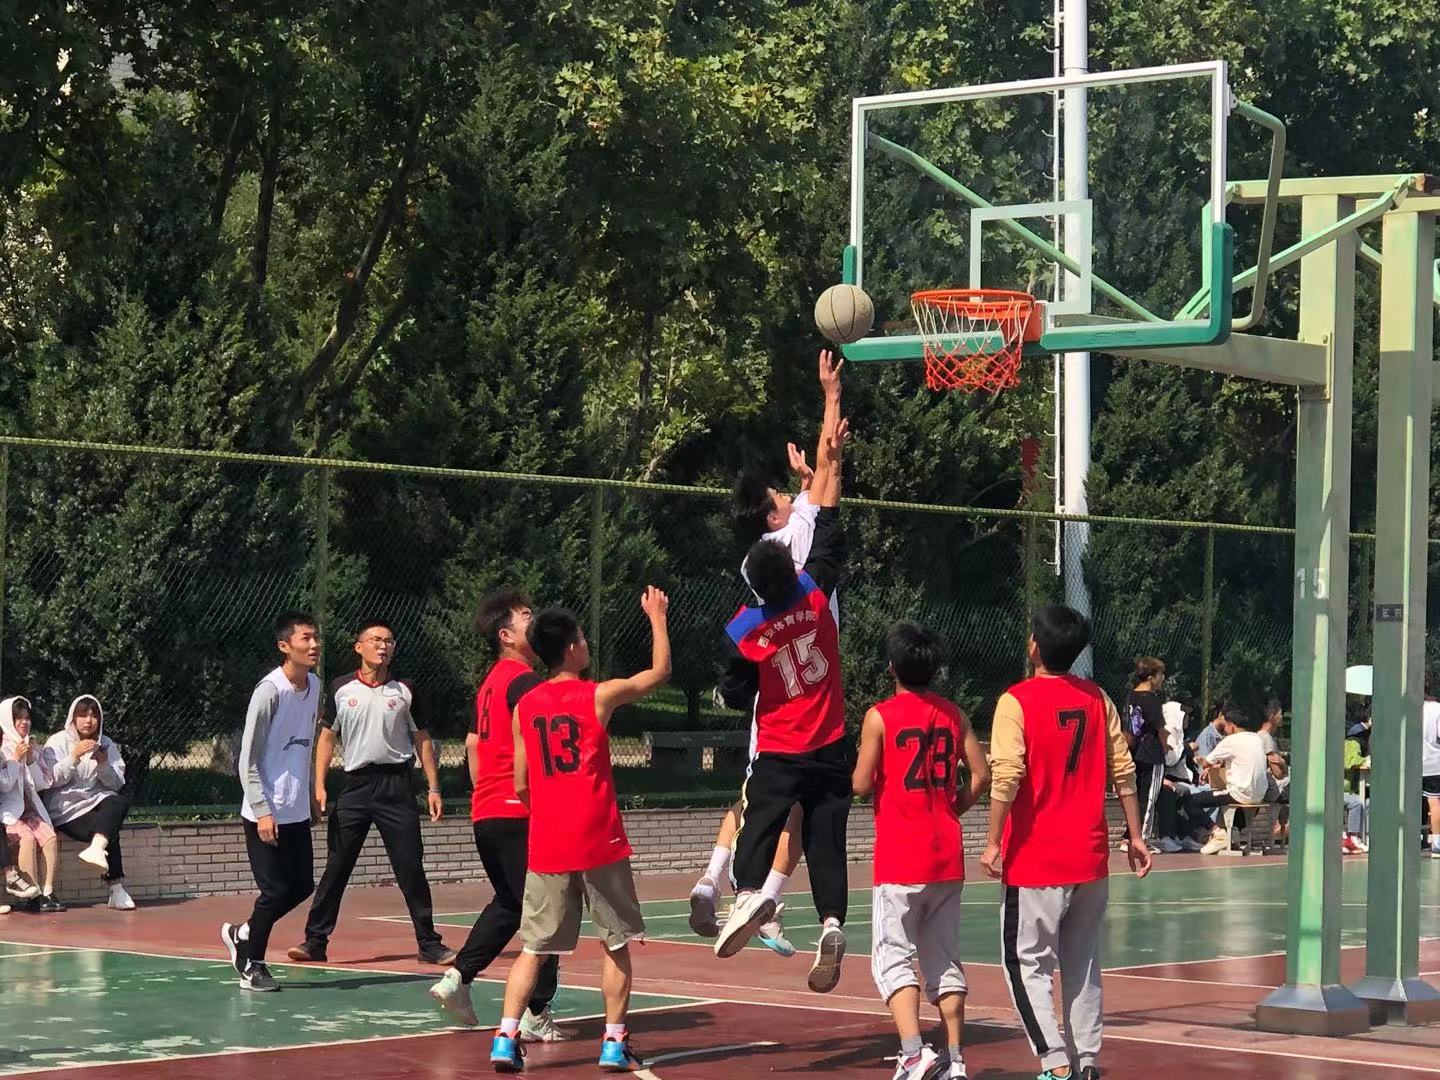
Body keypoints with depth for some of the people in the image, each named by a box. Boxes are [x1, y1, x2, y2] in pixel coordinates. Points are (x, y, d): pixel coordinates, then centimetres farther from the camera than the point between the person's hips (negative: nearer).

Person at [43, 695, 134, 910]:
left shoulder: (106, 744, 13)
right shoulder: (57, 742, 2)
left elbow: (117, 784, 5)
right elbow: (52, 780, -10)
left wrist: (103, 764, -13)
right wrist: (74, 757, -20)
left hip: (95, 804, 4)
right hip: (65, 812, -4)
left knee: (121, 802, -32)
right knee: (110, 833, -30)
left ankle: (96, 849, -48)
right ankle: (116, 890, -32)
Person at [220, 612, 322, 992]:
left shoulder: (313, 686, 7)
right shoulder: (270, 691, -17)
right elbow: (248, 759, -15)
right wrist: (262, 811, -18)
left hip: (297, 813, 8)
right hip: (266, 815, -8)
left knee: (301, 887, 10)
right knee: (276, 892, -3)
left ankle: (242, 935, 29)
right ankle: (251, 965, 14)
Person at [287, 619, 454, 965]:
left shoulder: (404, 691, 6)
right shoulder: (341, 689, 6)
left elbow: (422, 740, 10)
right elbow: (327, 738, 10)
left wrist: (433, 788, 4)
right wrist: (319, 786, 2)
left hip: (397, 784, 0)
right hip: (356, 784, 0)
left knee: (411, 869, 0)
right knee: (336, 868, 1)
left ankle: (428, 943, 8)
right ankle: (315, 941, 7)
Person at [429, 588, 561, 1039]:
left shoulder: (489, 684, 16)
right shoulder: (525, 681, -13)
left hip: (485, 813, 9)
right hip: (518, 814, -9)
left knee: (508, 903, 23)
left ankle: (457, 977, 14)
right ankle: (535, 1015, -4)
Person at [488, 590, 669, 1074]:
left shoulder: (524, 708, 5)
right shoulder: (599, 696, -6)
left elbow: (521, 787, 8)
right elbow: (660, 671, 9)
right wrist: (657, 616, 20)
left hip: (546, 846, 3)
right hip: (599, 843, -3)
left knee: (535, 948, 8)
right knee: (616, 944, 10)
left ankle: (506, 1039, -4)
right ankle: (614, 1043, 8)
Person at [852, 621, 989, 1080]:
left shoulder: (881, 717, -8)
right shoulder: (953, 715, 6)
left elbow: (861, 785, -9)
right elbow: (981, 775, 3)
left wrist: (863, 771, 13)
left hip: (900, 856, -5)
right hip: (948, 855, 5)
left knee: (894, 958, -2)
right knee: (945, 959, 13)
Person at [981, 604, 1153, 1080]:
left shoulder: (1017, 701, -10)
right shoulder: (1097, 699, 5)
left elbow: (1006, 776, -18)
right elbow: (1123, 771, 7)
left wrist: (993, 843, -14)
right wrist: (1136, 836, 14)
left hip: (1036, 861, -5)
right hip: (1091, 859, 5)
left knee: (1028, 962, 1)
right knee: (1082, 963, 14)